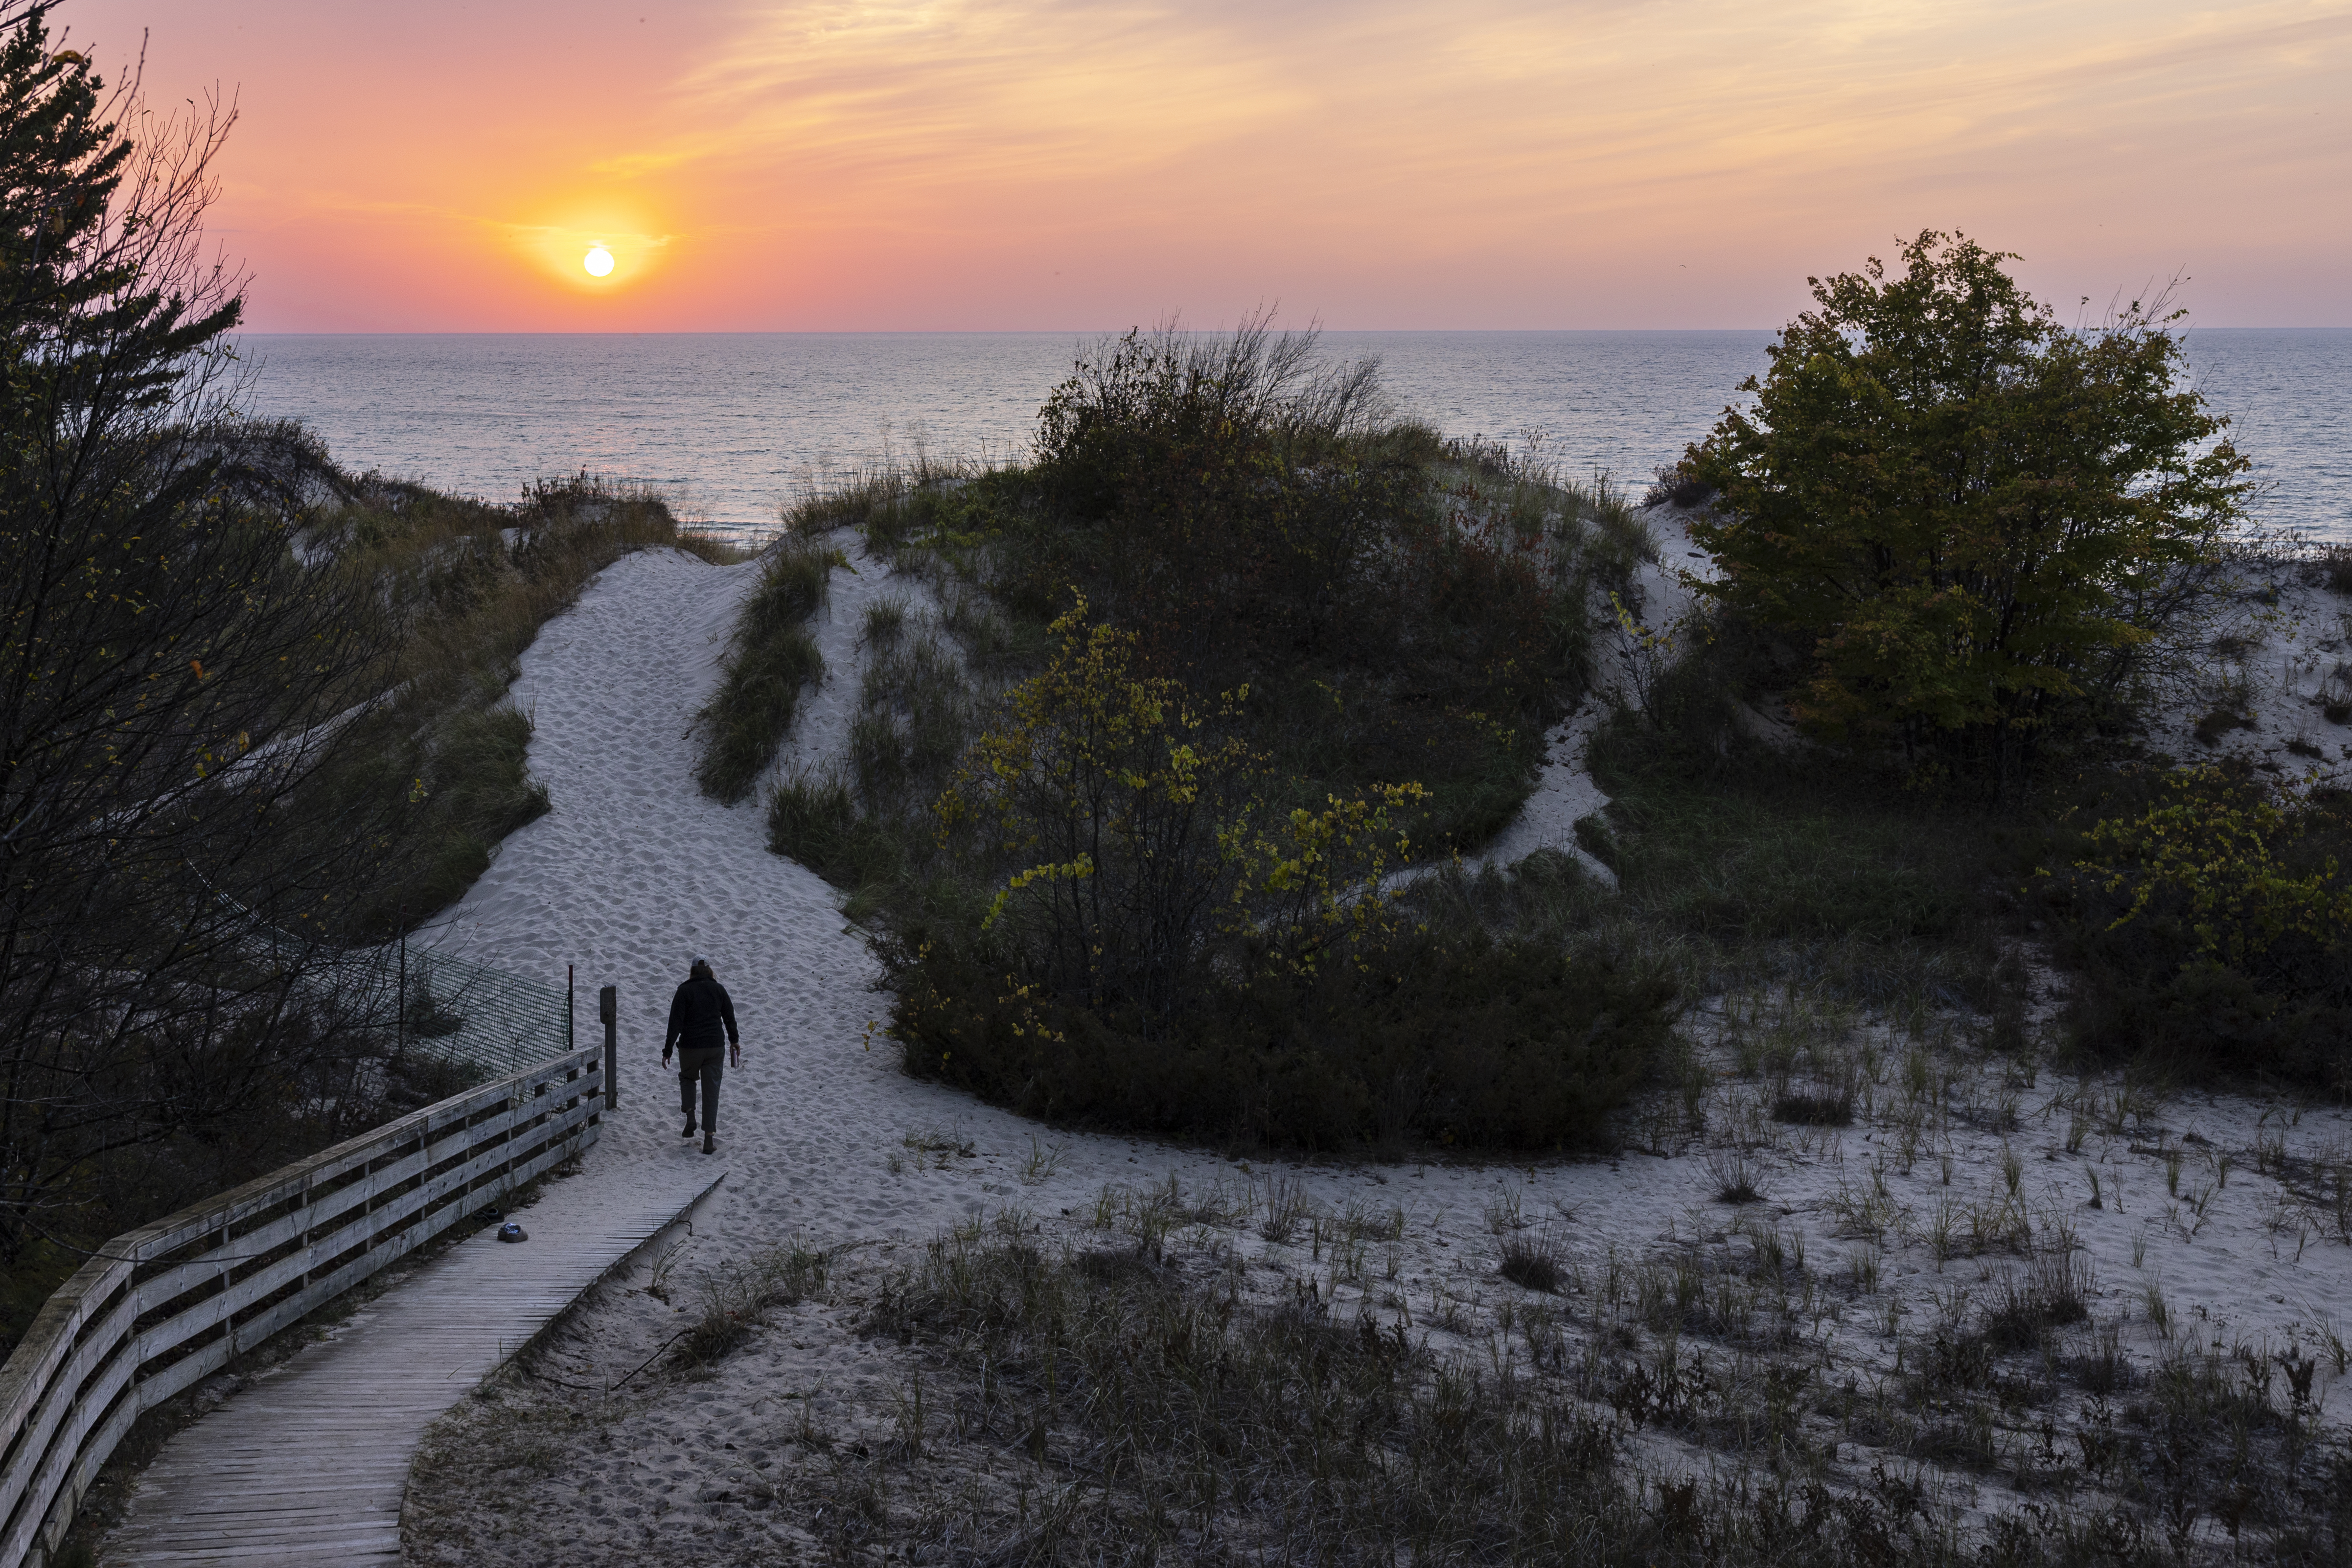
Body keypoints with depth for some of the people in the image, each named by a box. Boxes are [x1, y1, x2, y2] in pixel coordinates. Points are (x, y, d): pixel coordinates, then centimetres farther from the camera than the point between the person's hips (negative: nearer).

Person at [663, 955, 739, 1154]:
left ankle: (690, 1117, 8)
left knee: (687, 1078, 27)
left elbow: (675, 1023, -11)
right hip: (715, 1047, 2)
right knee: (711, 1091, 6)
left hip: (690, 1047, -2)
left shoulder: (684, 991, -7)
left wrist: (667, 1051, -7)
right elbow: (730, 1018, 12)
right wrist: (734, 1041, 27)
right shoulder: (718, 989, 2)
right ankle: (709, 1138, 1)